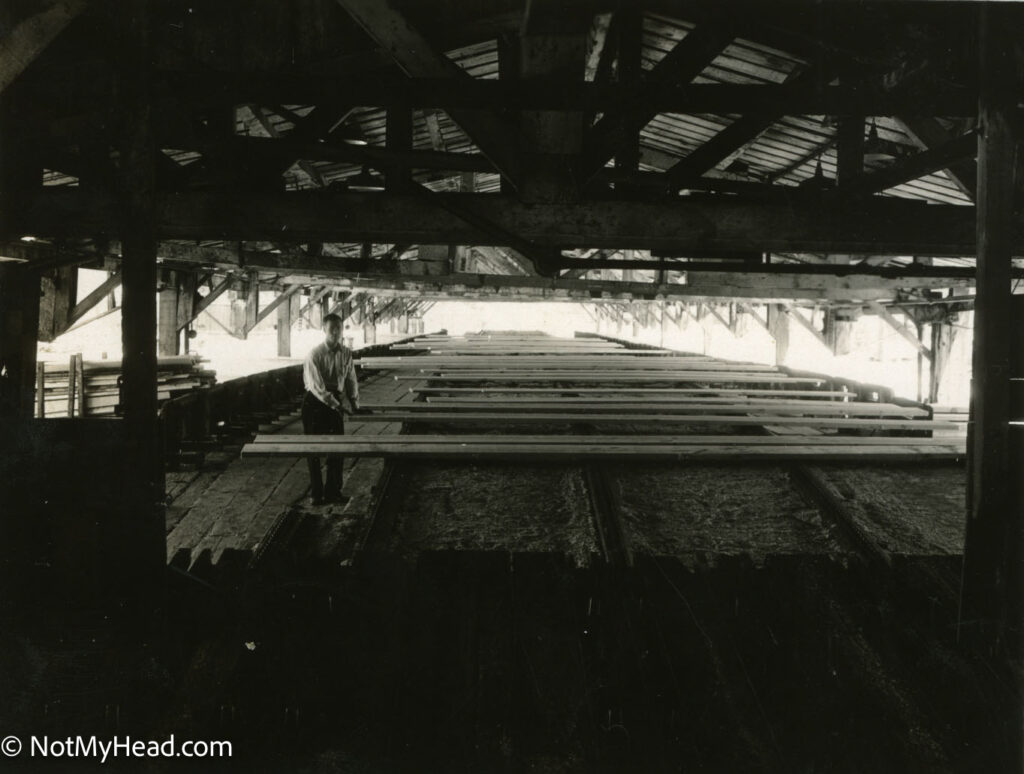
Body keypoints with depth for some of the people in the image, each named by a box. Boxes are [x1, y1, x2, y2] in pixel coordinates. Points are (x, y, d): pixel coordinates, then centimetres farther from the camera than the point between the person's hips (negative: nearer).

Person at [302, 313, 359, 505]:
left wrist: (354, 402, 6)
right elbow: (317, 386, -21)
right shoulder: (315, 354, -15)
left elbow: (351, 379, 11)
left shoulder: (346, 353, 1)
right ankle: (315, 493, 13)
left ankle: (333, 491, 15)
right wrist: (335, 405, -26)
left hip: (335, 402, 4)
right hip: (315, 403, -4)